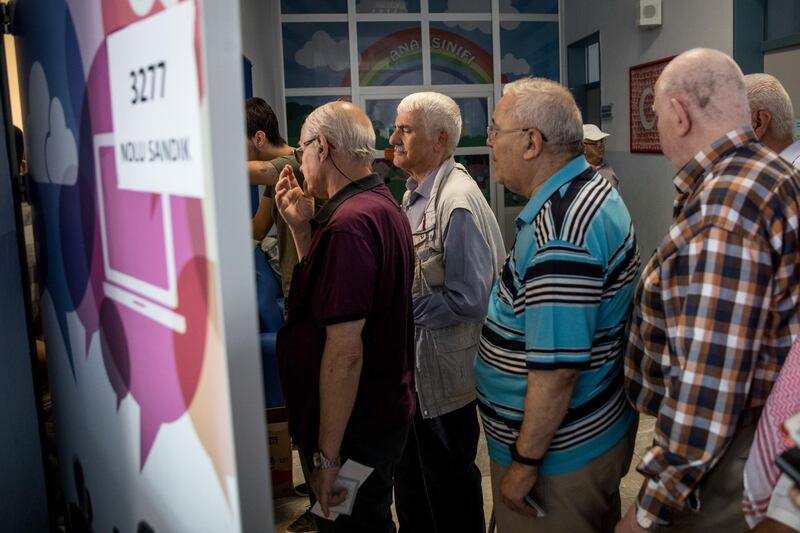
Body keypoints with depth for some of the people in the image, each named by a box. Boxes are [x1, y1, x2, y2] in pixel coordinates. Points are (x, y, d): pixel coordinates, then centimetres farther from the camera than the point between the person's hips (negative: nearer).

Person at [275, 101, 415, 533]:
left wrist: (327, 456, -22)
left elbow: (345, 350, -27)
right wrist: (301, 227, 6)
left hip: (355, 431, -9)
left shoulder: (349, 222, -25)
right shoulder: (384, 206, 8)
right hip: (384, 413, 10)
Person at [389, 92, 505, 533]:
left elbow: (467, 300, -25)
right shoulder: (414, 194, 6)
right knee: (411, 474, 24)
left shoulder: (457, 203, -22)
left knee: (449, 483, 11)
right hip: (412, 364, 9)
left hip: (444, 371, -9)